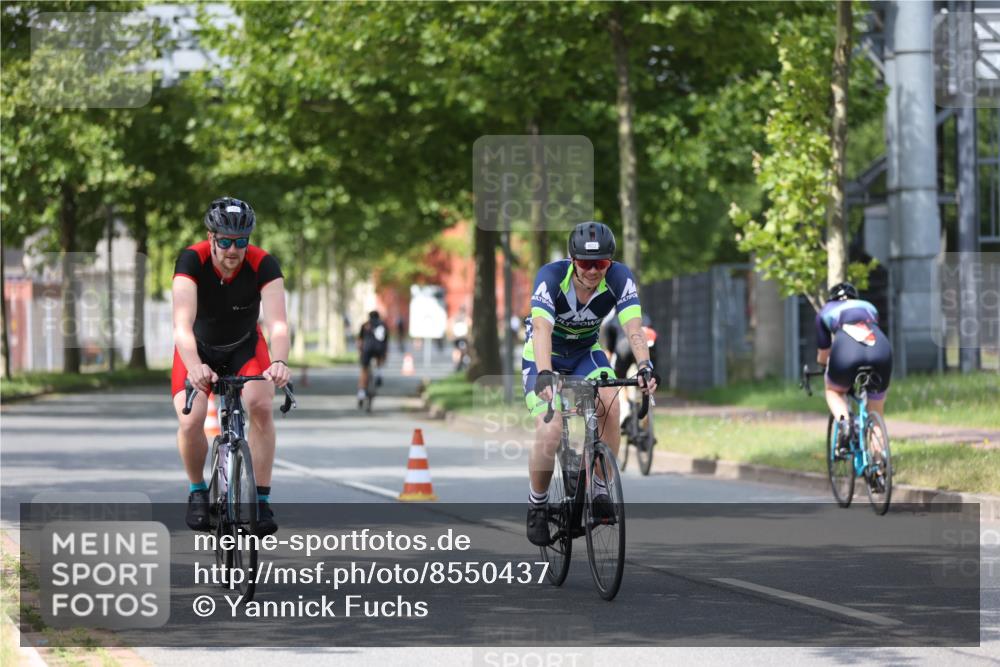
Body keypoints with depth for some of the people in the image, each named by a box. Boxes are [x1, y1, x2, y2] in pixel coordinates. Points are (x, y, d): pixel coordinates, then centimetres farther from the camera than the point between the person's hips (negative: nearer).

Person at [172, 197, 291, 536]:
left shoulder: (264, 265, -27)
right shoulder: (192, 261, -29)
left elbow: (277, 322, -38)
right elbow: (182, 324, -40)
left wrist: (279, 362, -58)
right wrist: (194, 366, -59)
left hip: (245, 347, 1)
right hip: (199, 348, -1)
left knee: (261, 406, -26)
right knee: (190, 422, -22)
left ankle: (261, 499, -14)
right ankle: (197, 490, 7)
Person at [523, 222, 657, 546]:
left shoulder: (619, 278, -23)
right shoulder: (551, 276, -30)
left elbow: (633, 327, -33)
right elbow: (542, 329, -42)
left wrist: (645, 366, -51)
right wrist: (544, 375, -58)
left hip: (586, 352, 3)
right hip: (545, 355, -3)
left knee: (610, 404, -27)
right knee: (549, 433, -21)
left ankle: (601, 489, -13)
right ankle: (537, 505, 3)